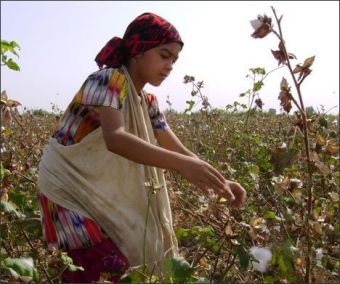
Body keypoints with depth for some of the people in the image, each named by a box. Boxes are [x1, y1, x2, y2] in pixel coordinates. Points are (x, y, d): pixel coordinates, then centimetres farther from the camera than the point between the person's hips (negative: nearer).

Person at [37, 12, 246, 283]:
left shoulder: (148, 102, 6)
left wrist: (221, 182, -13)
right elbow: (115, 139, -36)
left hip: (102, 193, 8)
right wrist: (182, 164, -46)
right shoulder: (109, 80, -19)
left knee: (119, 262, 5)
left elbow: (179, 150, 3)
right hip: (68, 186, -8)